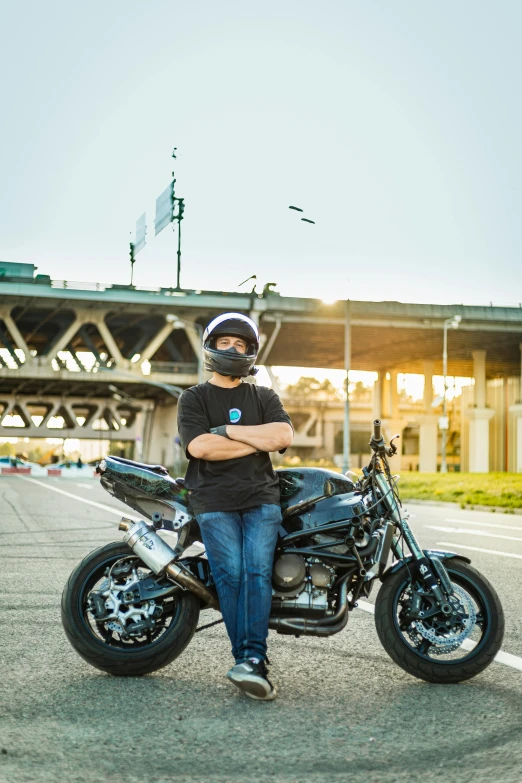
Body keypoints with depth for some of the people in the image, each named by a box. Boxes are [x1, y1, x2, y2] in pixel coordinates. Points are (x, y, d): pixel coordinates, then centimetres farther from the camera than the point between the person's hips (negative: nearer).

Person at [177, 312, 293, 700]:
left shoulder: (264, 397, 20)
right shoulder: (194, 398, 13)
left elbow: (283, 436, 0)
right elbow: (199, 446, -6)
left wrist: (229, 430, -4)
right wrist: (258, 441, -1)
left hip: (261, 497, 1)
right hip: (214, 501, -1)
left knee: (257, 572, -15)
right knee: (231, 574, -14)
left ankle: (252, 661, -23)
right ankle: (249, 662, -13)